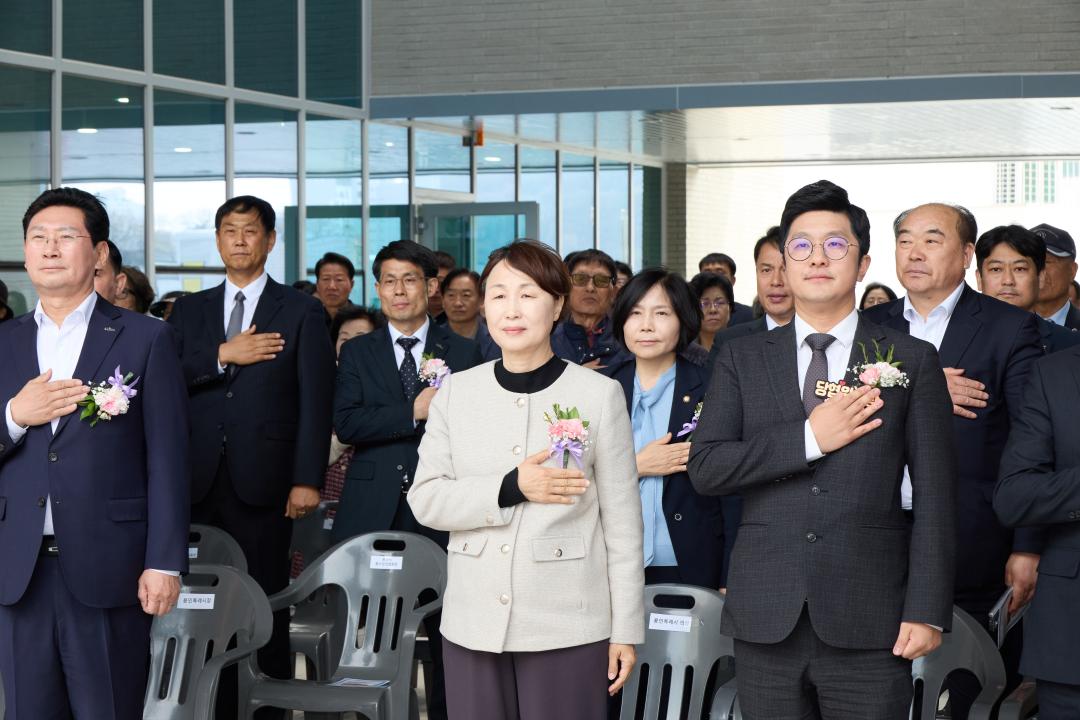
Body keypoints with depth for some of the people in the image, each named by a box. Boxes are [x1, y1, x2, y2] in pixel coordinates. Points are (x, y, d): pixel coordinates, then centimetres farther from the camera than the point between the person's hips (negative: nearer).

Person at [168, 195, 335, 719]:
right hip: (200, 481, 3)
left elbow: (316, 401, -1)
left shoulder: (301, 312, 5)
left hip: (263, 480, -2)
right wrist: (222, 356, -10)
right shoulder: (189, 310, 15)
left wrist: (308, 480, -8)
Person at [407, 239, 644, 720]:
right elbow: (424, 499, 2)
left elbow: (622, 521, 0)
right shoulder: (456, 392, 6)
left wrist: (626, 629, 0)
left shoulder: (599, 394, -3)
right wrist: (511, 489, -13)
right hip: (473, 622, 3)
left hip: (567, 625, -2)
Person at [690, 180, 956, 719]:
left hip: (869, 627, -1)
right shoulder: (741, 360, 9)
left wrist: (927, 611, -6)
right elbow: (705, 468, -1)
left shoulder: (913, 361, 5)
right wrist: (809, 438, -11)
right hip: (765, 620, 2)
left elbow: (933, 497, 1)